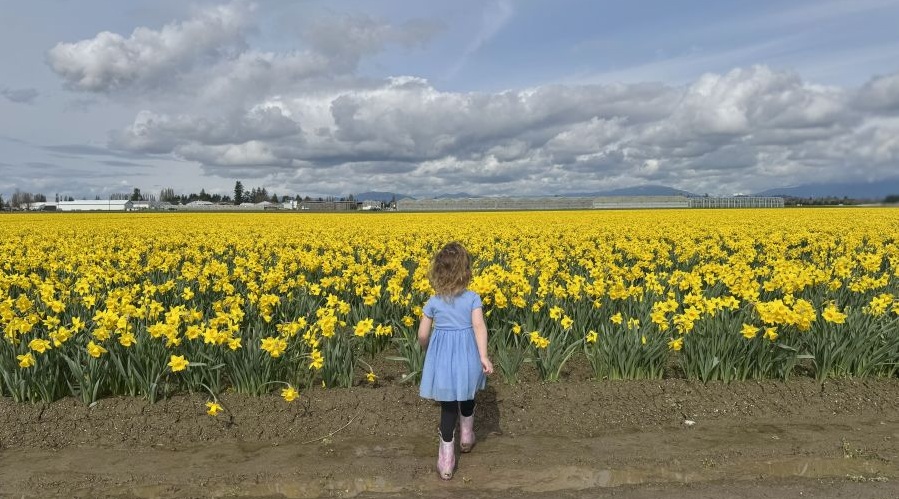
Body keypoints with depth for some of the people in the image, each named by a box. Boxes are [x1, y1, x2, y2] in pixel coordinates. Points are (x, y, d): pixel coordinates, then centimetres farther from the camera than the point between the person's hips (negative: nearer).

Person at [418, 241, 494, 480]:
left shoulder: (433, 302, -5)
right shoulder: (473, 298, -8)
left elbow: (422, 335, -2)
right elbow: (479, 326, -21)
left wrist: (428, 350, 19)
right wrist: (484, 356, -24)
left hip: (442, 359, 0)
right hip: (467, 358, 0)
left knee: (448, 407, 8)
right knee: (466, 398, 26)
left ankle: (446, 462, 10)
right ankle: (467, 437, 48)